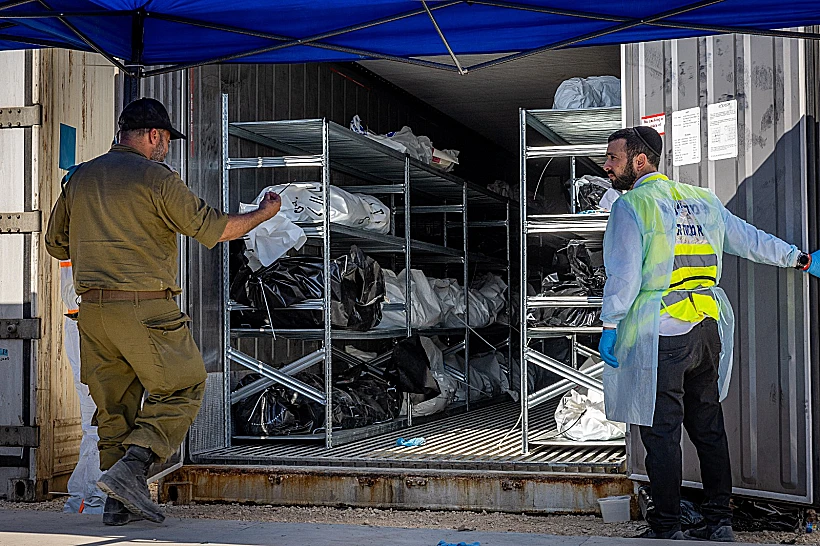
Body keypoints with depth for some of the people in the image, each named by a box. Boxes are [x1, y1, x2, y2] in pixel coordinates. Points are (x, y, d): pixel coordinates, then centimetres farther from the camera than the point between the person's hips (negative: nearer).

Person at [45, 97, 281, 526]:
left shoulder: (79, 178, 11)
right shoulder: (156, 178, -8)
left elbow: (56, 244, 19)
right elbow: (212, 229, -5)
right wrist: (264, 214, 10)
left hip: (92, 308, 7)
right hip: (144, 307, -6)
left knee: (114, 402, 13)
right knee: (182, 390, 6)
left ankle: (119, 504, 12)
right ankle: (129, 470, -10)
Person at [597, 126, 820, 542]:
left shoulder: (631, 205, -6)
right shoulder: (701, 200, 14)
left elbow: (624, 274, -12)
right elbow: (749, 240, 19)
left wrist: (609, 326, -6)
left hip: (659, 335, -7)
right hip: (707, 329, 7)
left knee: (661, 432, -2)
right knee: (708, 428, 12)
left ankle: (666, 529, 2)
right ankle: (719, 522, 17)